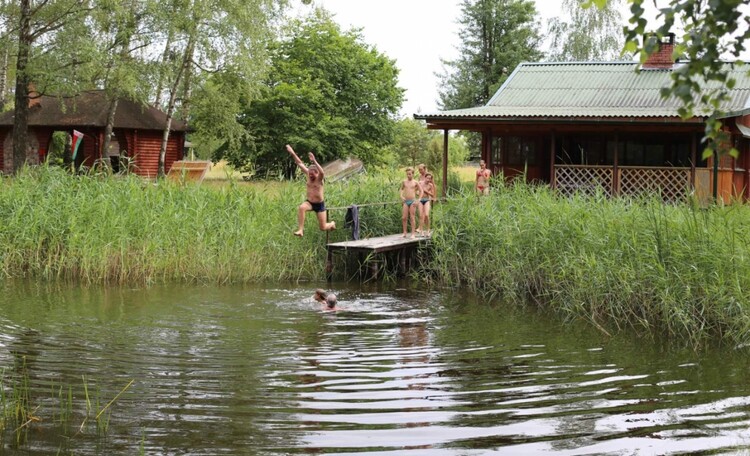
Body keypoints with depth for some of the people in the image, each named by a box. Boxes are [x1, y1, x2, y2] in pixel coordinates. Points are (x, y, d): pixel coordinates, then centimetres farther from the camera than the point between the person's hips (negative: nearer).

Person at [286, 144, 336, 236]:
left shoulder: (319, 179, -17)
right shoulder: (308, 175, -4)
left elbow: (321, 172, -41)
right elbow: (300, 163, -5)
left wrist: (314, 161, -56)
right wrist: (292, 153, -13)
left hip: (320, 204, -3)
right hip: (309, 202, 3)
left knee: (323, 228, 2)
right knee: (301, 208, -34)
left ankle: (332, 224, 39)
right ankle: (300, 229, -31)